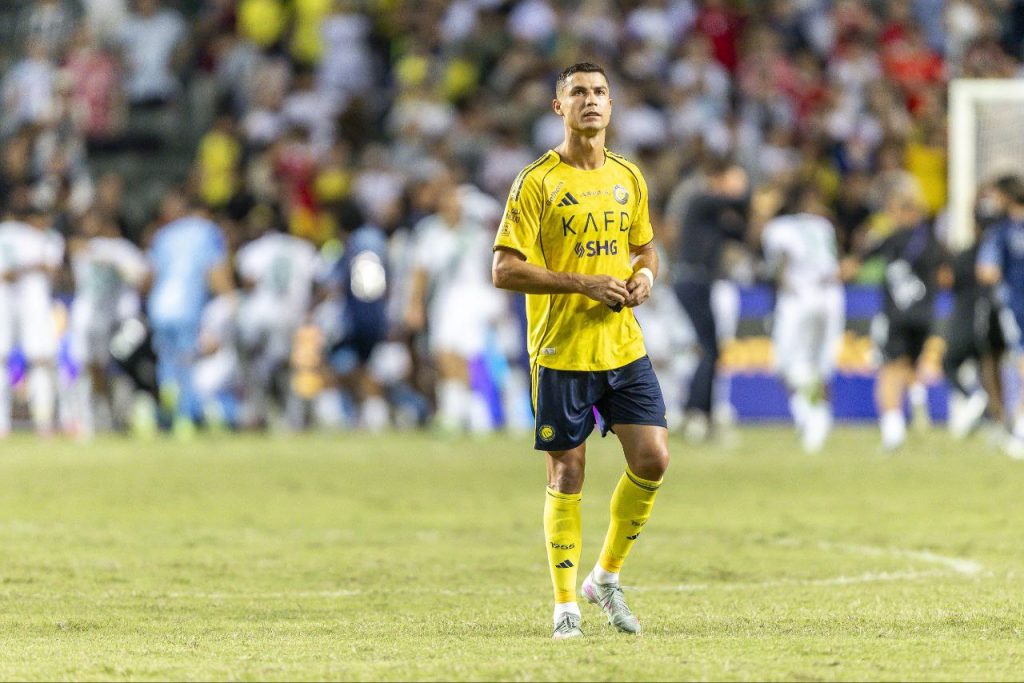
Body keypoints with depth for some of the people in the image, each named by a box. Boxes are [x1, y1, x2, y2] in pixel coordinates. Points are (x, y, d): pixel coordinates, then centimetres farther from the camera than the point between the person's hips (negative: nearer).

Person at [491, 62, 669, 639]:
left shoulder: (628, 178, 10)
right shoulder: (538, 182, -7)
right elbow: (505, 270, -11)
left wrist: (645, 275, 1)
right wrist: (584, 283, -18)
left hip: (625, 347, 5)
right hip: (561, 350, -5)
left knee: (653, 461, -4)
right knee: (567, 475, -1)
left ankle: (606, 577, 16)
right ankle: (566, 604, 10)